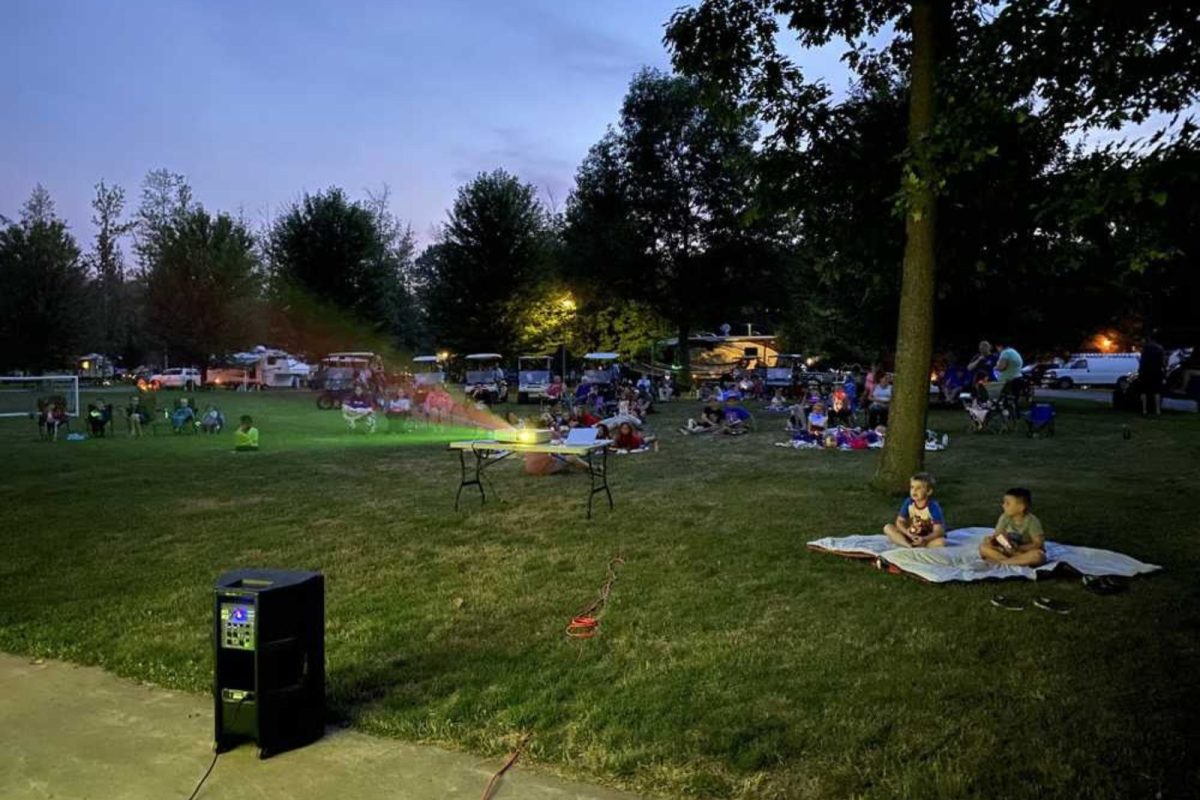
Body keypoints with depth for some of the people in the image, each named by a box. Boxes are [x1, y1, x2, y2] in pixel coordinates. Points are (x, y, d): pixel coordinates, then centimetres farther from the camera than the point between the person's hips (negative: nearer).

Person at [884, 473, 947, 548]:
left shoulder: (933, 507, -18)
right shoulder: (908, 503, -7)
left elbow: (939, 531, -22)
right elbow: (899, 522, -2)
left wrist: (924, 539, -38)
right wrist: (907, 532, -24)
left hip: (928, 538, -4)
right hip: (911, 536, 4)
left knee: (941, 542, -35)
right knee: (888, 527, -15)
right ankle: (909, 546, -32)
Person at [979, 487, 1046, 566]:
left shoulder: (1032, 521, -15)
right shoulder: (1005, 518, -4)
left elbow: (1038, 543, -20)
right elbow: (997, 535, -3)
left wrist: (1018, 548, -31)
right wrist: (991, 539, -27)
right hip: (1009, 551, 4)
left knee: (1037, 555, -38)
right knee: (983, 547, -17)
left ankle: (1001, 561, -30)